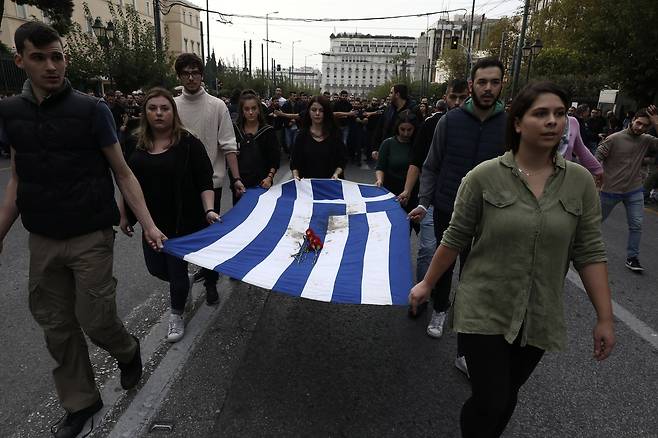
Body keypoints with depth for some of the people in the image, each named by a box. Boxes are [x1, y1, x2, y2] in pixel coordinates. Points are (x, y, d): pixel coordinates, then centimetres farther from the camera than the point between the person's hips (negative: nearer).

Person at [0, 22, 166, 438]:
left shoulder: (92, 109, -8)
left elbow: (122, 172, -5)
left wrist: (148, 224, -14)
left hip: (91, 237, -4)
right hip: (42, 241, 4)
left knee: (94, 319, -1)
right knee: (56, 326, 11)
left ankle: (128, 350, 34)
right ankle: (80, 402, 31)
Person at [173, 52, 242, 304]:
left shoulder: (217, 106, -4)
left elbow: (228, 145, -6)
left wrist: (236, 178, -13)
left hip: (211, 180, -3)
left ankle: (210, 281, 14)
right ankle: (207, 267, 37)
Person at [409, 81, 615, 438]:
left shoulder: (580, 181, -3)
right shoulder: (484, 176, -11)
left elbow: (589, 253, 0)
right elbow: (455, 239, -4)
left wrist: (605, 318, -1)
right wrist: (427, 283, 2)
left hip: (539, 318, 3)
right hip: (484, 311, -3)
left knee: (507, 396, 19)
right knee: (489, 402, 0)